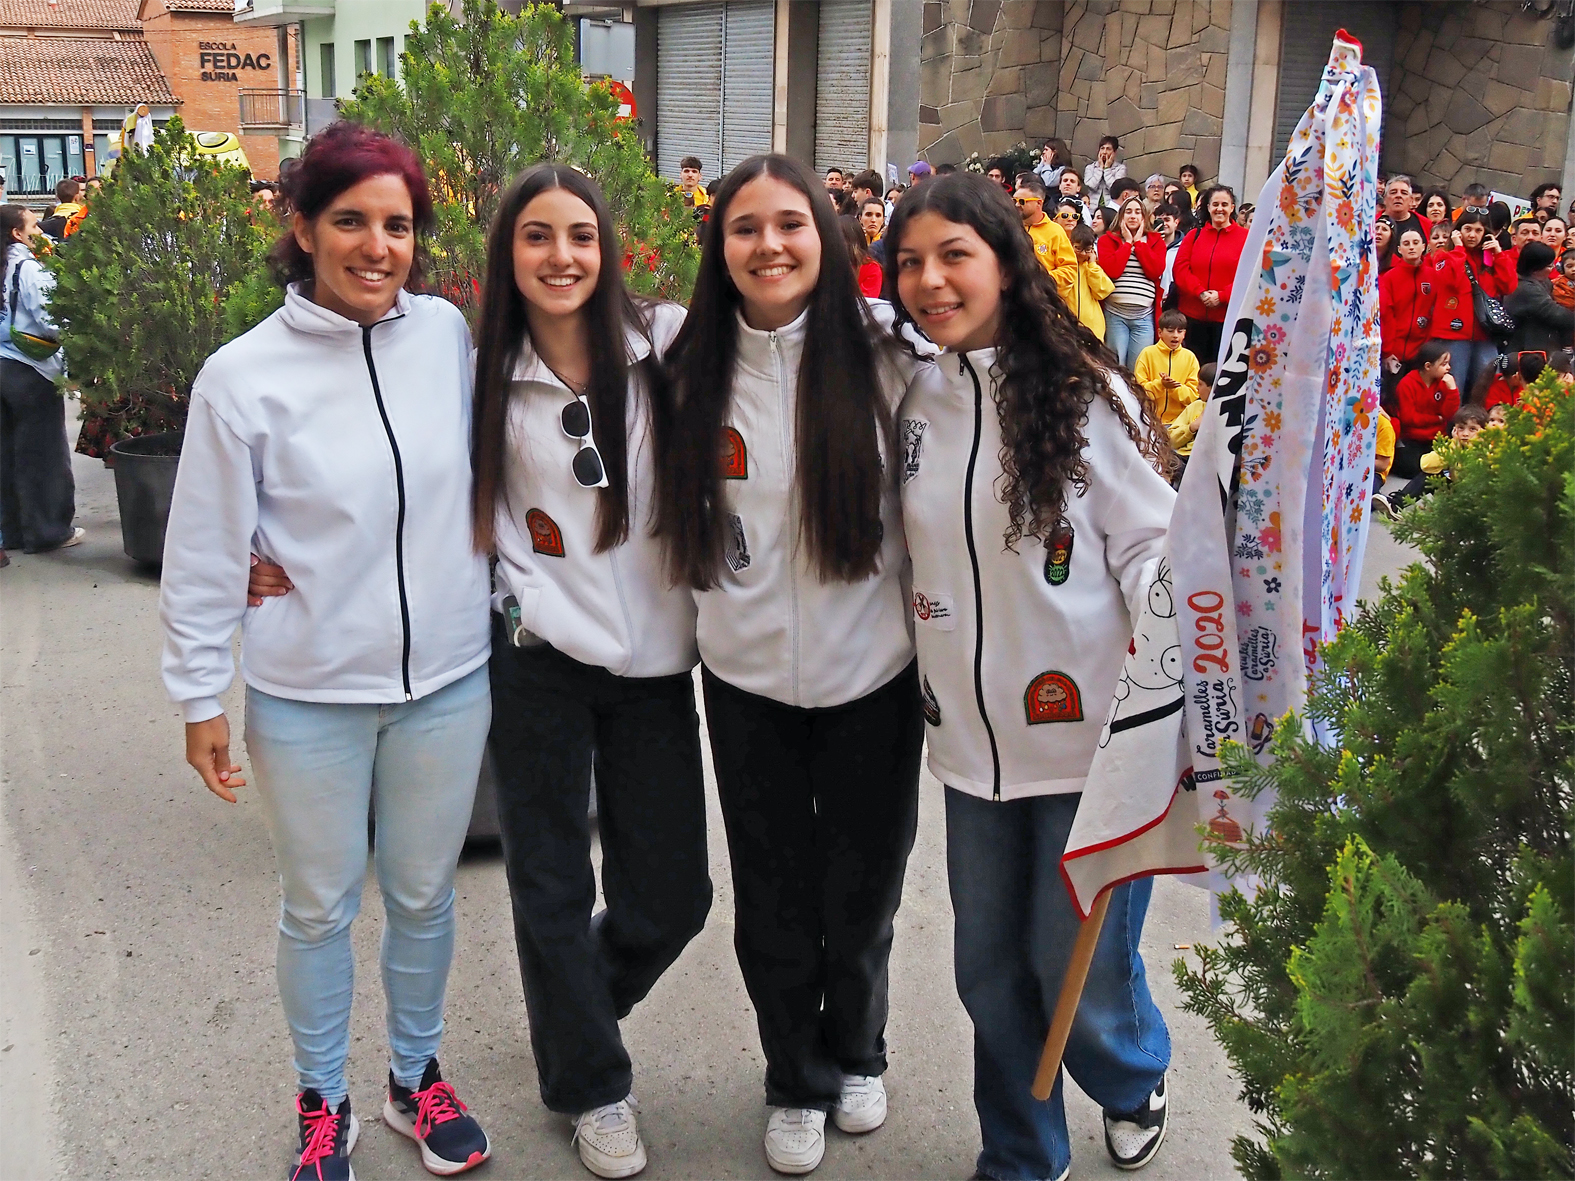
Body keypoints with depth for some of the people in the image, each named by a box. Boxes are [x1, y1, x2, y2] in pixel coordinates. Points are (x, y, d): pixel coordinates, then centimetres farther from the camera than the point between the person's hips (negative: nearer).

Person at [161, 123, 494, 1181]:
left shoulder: (450, 335, -4)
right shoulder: (245, 375, -11)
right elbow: (205, 555, -4)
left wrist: (491, 607, 8)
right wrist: (200, 696, -1)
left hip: (447, 679, 2)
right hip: (307, 695, -2)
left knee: (425, 894, 17)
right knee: (321, 908, 14)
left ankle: (417, 1076, 40)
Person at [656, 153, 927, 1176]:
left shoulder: (882, 360, -8)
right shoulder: (693, 374, -3)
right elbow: (678, 519, 9)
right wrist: (725, 606, 3)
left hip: (871, 670, -1)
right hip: (748, 677, 1)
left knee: (861, 890, 15)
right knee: (773, 897, 13)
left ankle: (856, 1053, 43)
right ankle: (796, 1080, 37)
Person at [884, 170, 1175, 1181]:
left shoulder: (1081, 392, -9)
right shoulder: (912, 400, 4)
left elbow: (1152, 545, -10)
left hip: (1091, 733, -4)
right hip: (973, 737, 4)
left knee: (1078, 970, 5)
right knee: (989, 967, 13)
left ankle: (1135, 1082, 40)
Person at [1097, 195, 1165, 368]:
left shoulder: (1156, 240, 11)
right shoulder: (1108, 240, 6)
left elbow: (1156, 272, -5)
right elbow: (1111, 271, -11)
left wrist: (1139, 242, -2)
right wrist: (1127, 242, -4)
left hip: (1144, 316, 1)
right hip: (1115, 314, -1)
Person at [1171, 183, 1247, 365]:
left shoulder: (1245, 238, 2)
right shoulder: (1194, 236, 12)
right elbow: (1180, 269, 1)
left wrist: (1222, 296, -15)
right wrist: (1201, 293, -13)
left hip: (1228, 317, -2)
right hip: (1193, 316, 3)